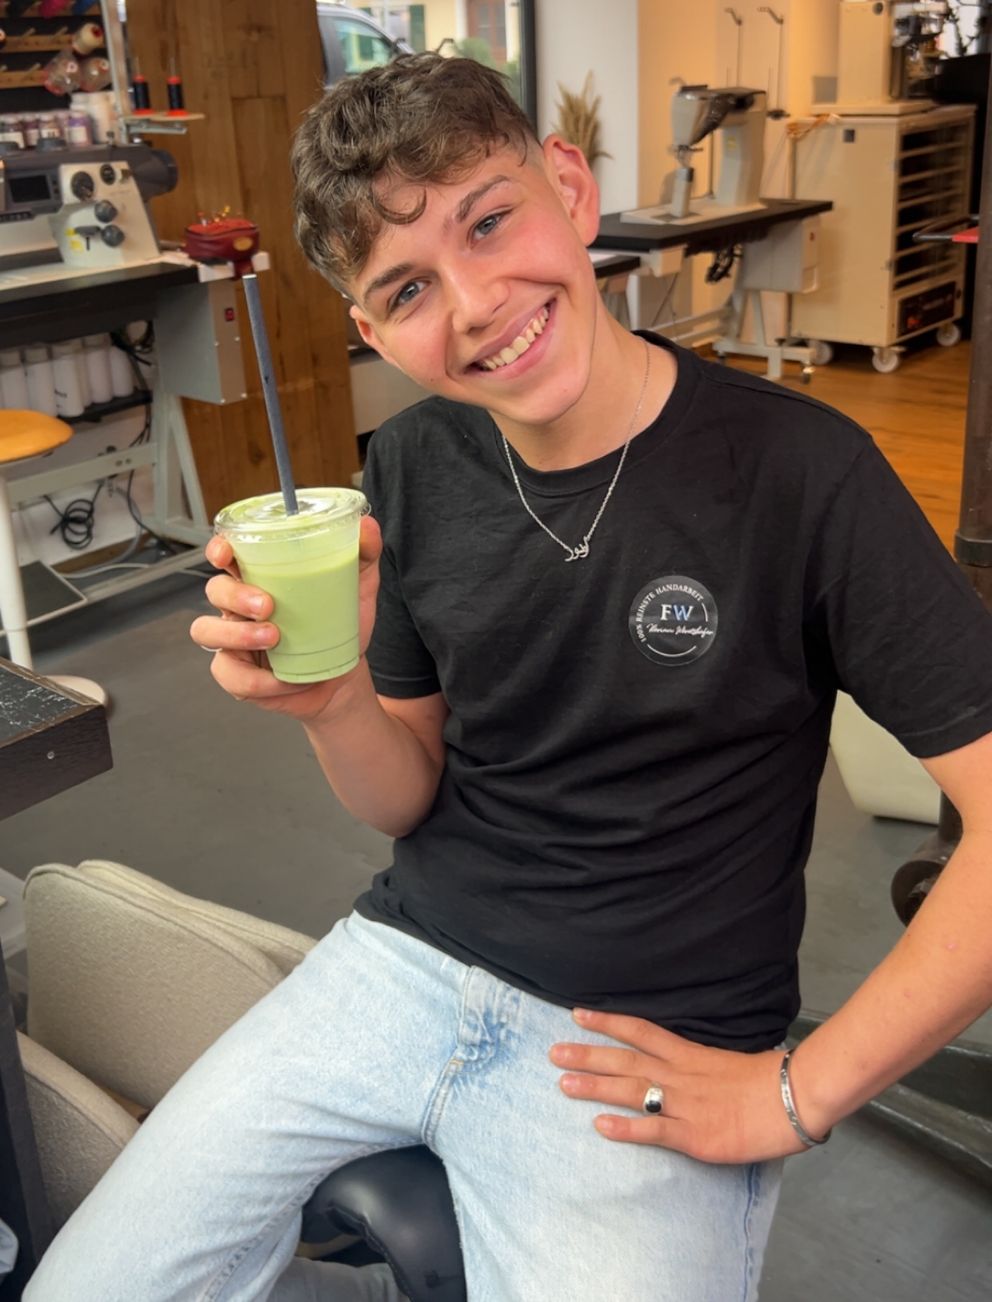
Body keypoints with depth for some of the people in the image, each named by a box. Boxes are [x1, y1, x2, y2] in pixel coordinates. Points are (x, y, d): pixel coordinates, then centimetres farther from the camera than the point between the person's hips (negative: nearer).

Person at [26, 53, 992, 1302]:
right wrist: (331, 704, -16)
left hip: (640, 1052, -3)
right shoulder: (412, 468, -1)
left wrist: (798, 1095, -14)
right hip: (407, 960, 4)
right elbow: (413, 801, 6)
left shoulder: (797, 472, -17)